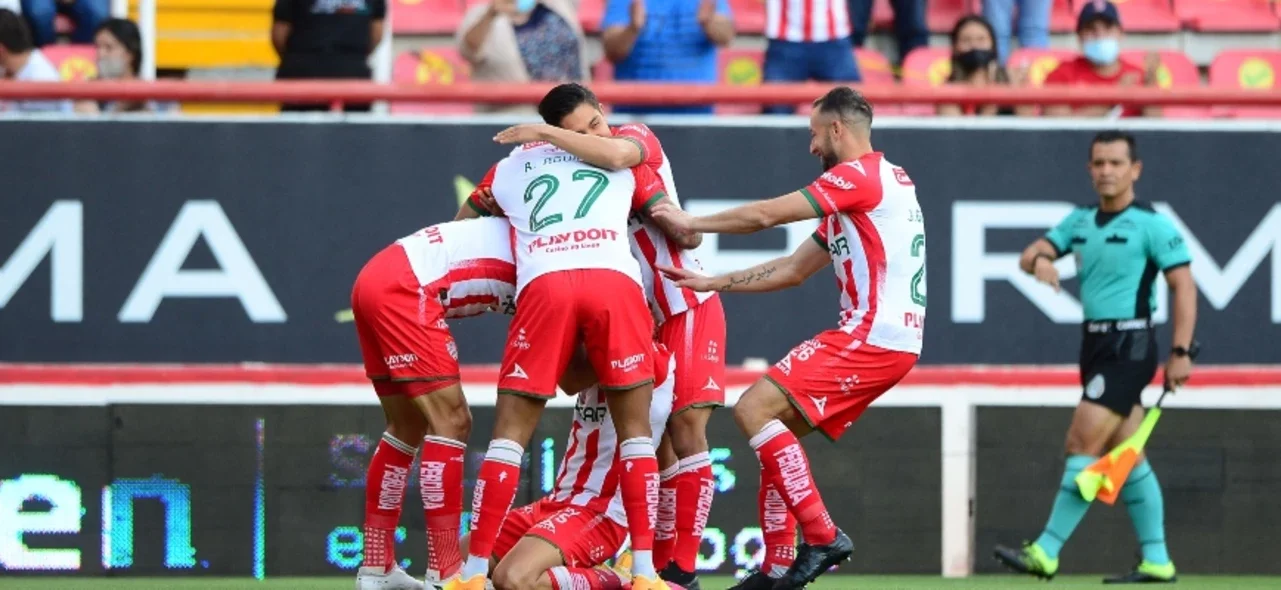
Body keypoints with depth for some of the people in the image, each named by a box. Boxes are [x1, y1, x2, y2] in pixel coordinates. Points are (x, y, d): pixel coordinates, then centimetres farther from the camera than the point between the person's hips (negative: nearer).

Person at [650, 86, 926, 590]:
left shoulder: (861, 175, -8)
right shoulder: (864, 189, 23)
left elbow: (766, 214, -10)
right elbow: (794, 269, 24)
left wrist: (691, 223, 4)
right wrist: (712, 283, 22)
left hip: (872, 337, -10)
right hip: (886, 339, 10)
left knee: (753, 410, -15)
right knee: (777, 427, 13)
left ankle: (823, 537, -18)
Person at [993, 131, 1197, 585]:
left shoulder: (1151, 225, -9)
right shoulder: (1081, 220, 11)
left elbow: (1183, 287, -11)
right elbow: (1030, 256, 9)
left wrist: (1181, 353, -17)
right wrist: (1039, 259, -17)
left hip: (1129, 347, -8)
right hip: (1095, 343, 8)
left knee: (1083, 445, -12)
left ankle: (1046, 553, -12)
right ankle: (1156, 561, 12)